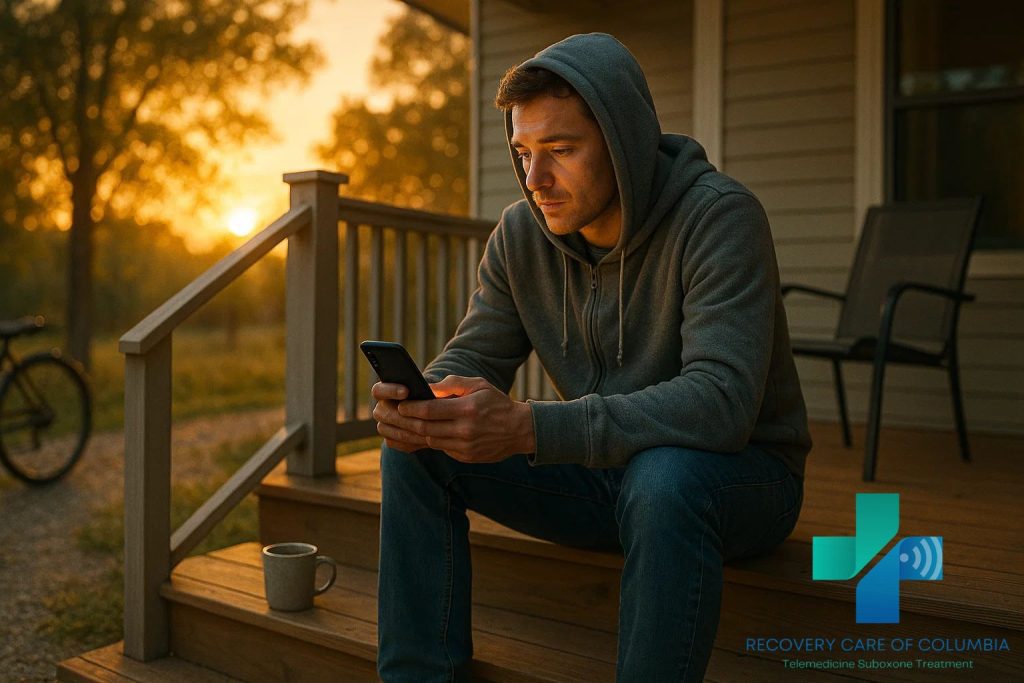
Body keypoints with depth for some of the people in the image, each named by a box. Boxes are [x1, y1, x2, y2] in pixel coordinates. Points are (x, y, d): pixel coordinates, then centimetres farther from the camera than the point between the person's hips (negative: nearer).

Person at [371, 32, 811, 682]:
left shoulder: (720, 215, -22)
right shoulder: (521, 232, -4)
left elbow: (721, 401, -33)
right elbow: (473, 356, 0)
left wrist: (528, 427, -43)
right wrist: (421, 401, -26)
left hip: (737, 471, -4)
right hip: (602, 467, 5)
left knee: (664, 479, -40)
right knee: (416, 450, -11)